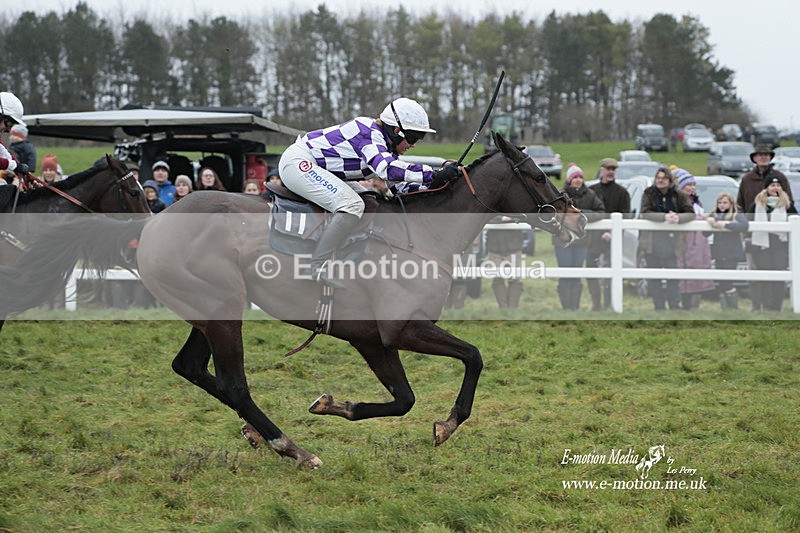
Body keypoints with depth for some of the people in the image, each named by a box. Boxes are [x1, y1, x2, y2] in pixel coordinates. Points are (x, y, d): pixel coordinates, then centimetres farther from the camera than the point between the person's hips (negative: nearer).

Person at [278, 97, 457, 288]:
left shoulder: (375, 131, 9)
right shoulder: (370, 135, -21)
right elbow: (386, 168, -38)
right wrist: (434, 175, -39)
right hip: (298, 163, -11)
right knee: (353, 205, -25)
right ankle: (318, 266, -28)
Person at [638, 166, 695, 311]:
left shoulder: (678, 196, 2)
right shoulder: (649, 194, 0)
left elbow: (690, 213, -4)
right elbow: (645, 213, -13)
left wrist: (678, 218, -26)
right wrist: (664, 217, -27)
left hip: (671, 241, 0)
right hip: (652, 242, 0)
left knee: (673, 277, -2)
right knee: (655, 278, 4)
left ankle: (675, 307, 3)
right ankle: (659, 307, 10)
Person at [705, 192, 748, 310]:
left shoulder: (737, 215, -2)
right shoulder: (714, 215, 11)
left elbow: (745, 225, -22)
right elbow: (706, 233, 9)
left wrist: (726, 224, -27)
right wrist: (708, 221, -10)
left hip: (732, 254, -5)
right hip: (718, 254, 5)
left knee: (726, 282, -10)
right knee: (720, 283, 6)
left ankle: (734, 308, 2)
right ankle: (725, 309, 13)